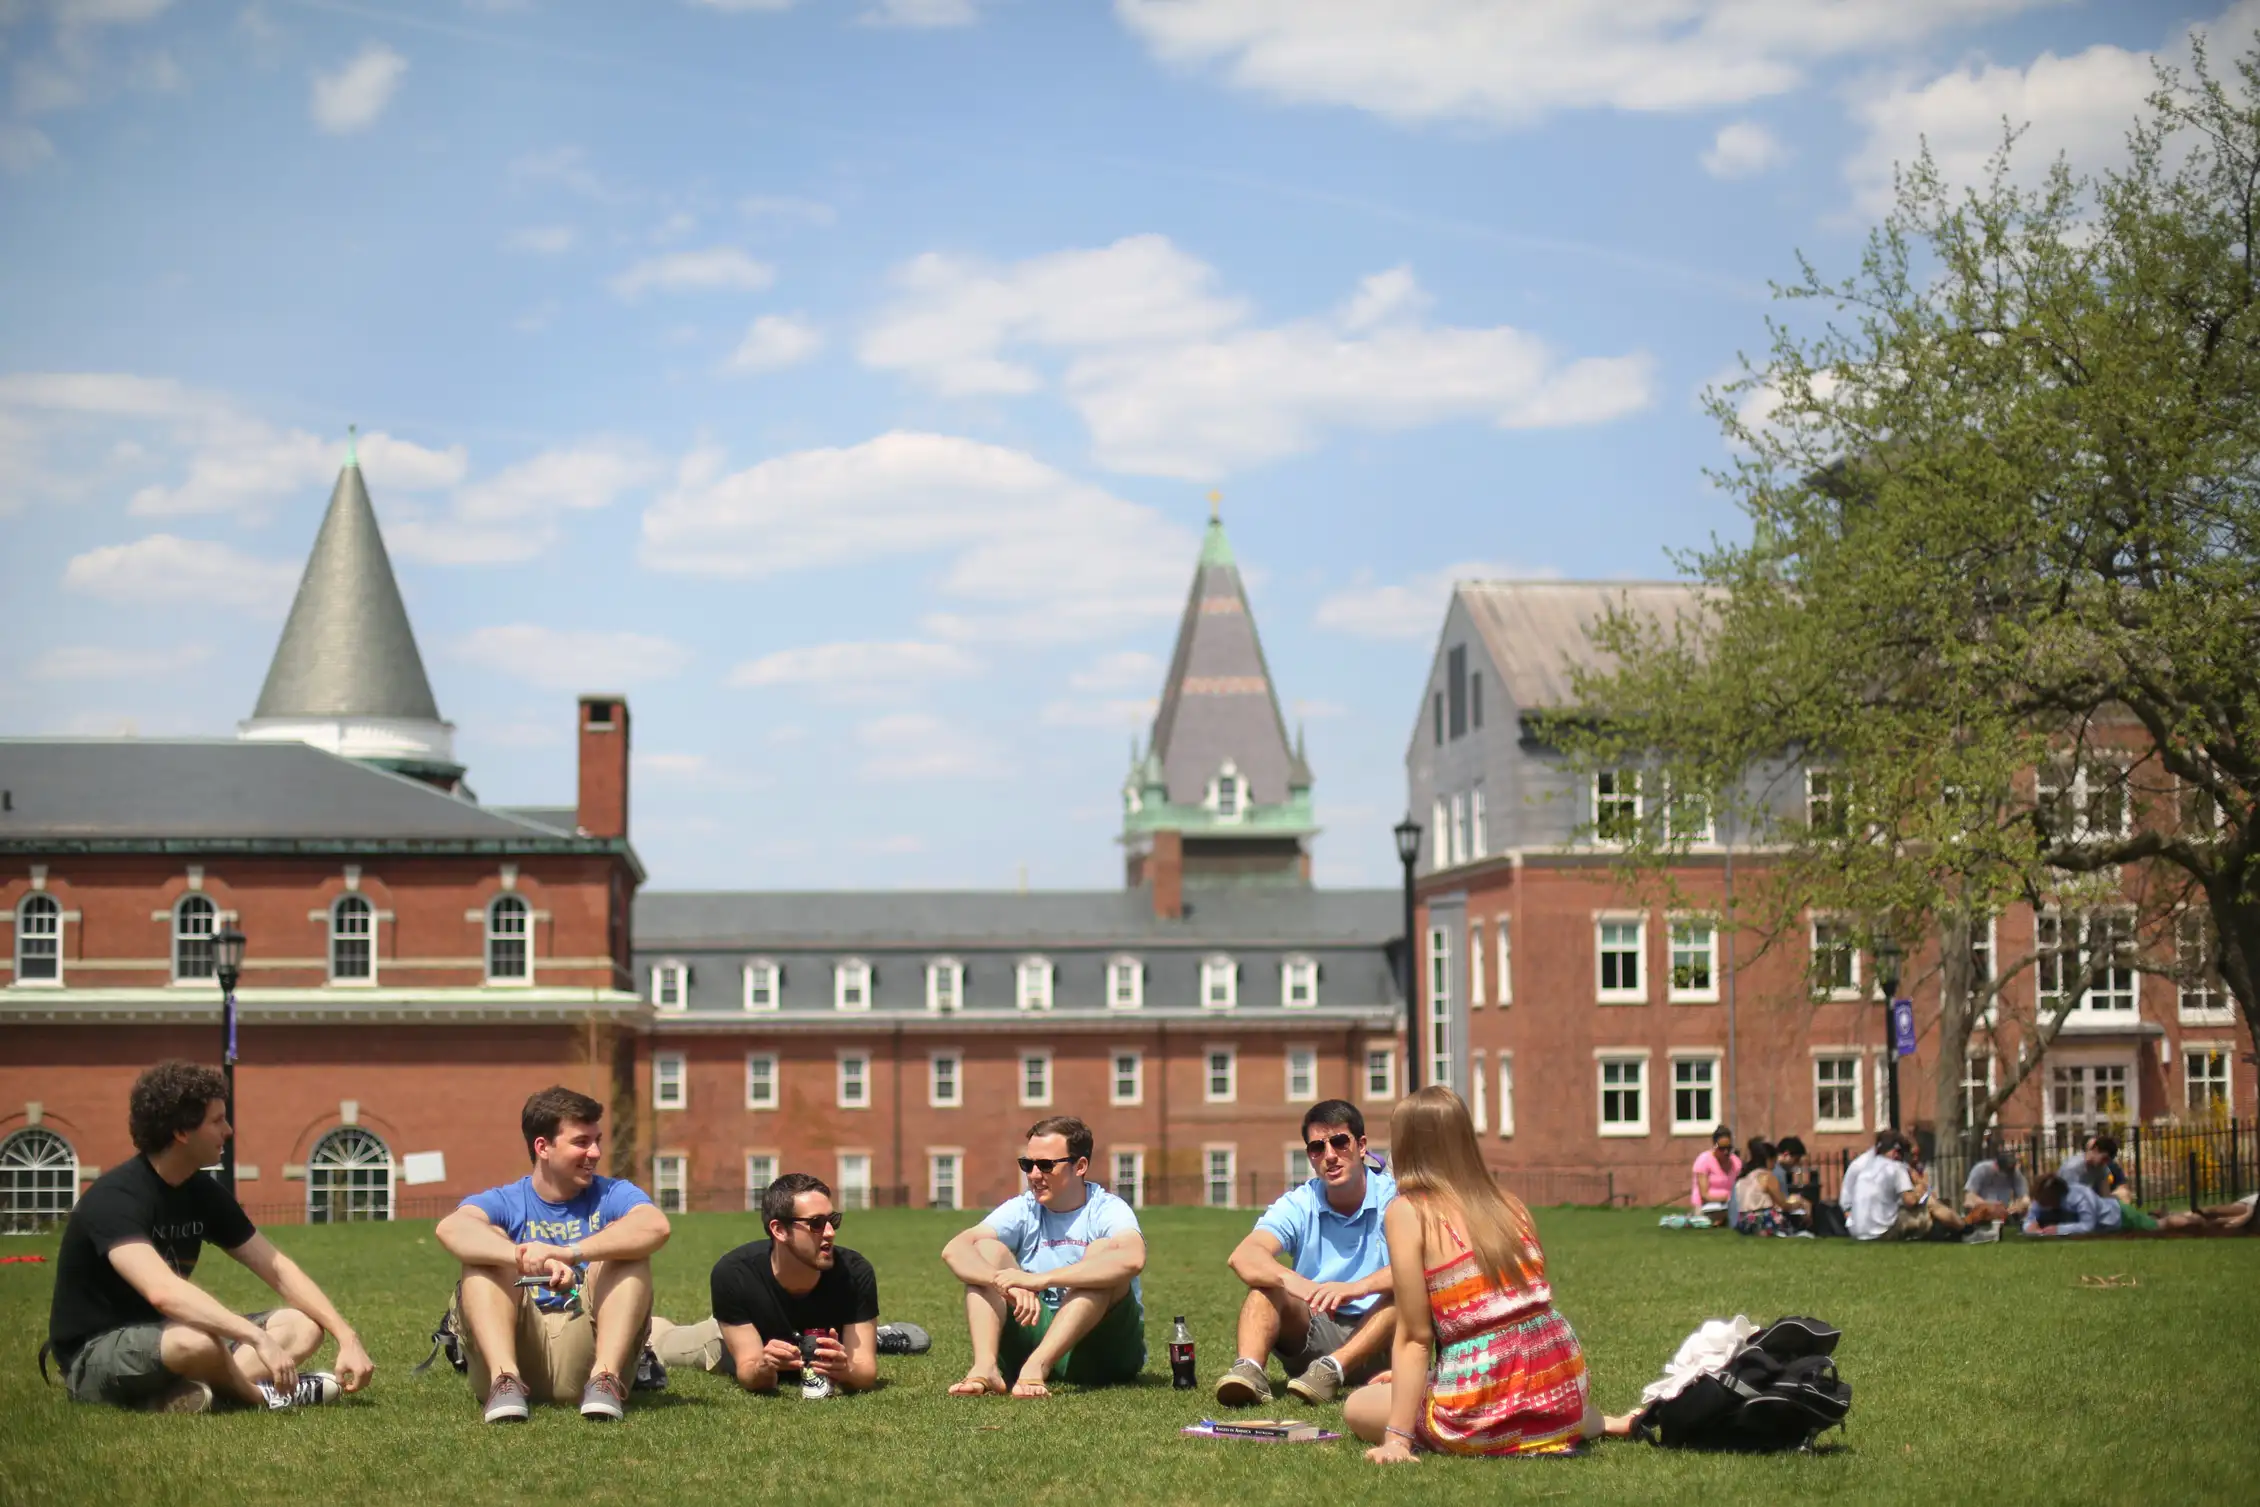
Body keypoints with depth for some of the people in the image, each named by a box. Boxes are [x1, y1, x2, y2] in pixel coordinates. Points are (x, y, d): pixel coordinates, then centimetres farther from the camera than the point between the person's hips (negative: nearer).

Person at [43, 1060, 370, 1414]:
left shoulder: (205, 1192, 3)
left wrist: (347, 1337, -6)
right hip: (94, 1355, -9)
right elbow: (162, 1291, -38)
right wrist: (260, 1339, -43)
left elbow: (278, 1269, 6)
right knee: (196, 1341, -40)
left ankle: (179, 1396, -25)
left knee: (302, 1327, -5)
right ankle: (261, 1396, -8)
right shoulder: (115, 1199, -22)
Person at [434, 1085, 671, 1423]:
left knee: (626, 1245, -14)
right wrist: (526, 1258, -38)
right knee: (489, 1242, -14)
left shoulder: (612, 1195, 8)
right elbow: (450, 1229, -19)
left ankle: (605, 1377, -32)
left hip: (587, 1352, 0)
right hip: (516, 1351, 0)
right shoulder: (504, 1203, 7)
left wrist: (570, 1253, -33)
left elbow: (655, 1226, -18)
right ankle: (505, 1379, -34)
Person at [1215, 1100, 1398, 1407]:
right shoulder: (1298, 1205, -1)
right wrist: (1290, 1280, -40)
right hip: (1314, 1334, 2)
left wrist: (1357, 1287, -44)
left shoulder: (1394, 1198, -8)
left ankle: (1332, 1369, -41)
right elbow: (1243, 1257, -18)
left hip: (1376, 1339, -2)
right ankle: (1249, 1370, -43)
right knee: (1266, 1284, -20)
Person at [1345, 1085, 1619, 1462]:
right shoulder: (1510, 1204, 11)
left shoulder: (1407, 1212, -4)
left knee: (1357, 1407, 22)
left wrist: (1396, 1438, -9)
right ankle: (1595, 1423, 17)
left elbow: (1414, 1336, -8)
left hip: (1482, 1420, -7)